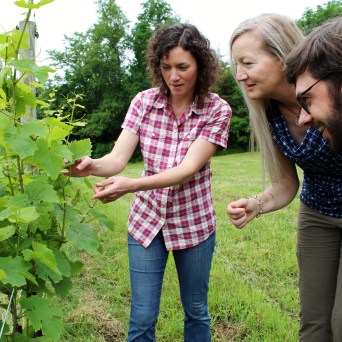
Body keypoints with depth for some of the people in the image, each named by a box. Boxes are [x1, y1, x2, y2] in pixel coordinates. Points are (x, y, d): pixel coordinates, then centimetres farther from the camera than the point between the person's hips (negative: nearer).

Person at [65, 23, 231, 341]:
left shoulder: (216, 110, -14)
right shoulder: (144, 102, -7)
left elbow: (189, 168, -25)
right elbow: (118, 157, -13)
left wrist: (131, 185, -39)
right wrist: (92, 165, -37)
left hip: (194, 223, -1)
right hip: (146, 220, 1)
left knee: (196, 311, 17)